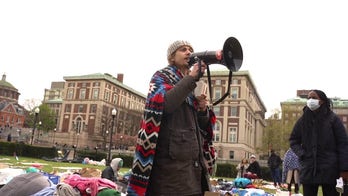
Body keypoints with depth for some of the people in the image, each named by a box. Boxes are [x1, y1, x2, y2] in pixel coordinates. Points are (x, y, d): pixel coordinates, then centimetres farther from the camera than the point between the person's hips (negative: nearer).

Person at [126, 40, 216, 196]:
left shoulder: (191, 87, 23)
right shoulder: (161, 76, 5)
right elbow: (163, 105, -18)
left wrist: (203, 110, 0)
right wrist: (191, 77, -13)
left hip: (195, 160, 7)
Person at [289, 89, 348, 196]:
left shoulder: (332, 118, -1)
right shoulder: (303, 120, 8)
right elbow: (293, 140, 16)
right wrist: (301, 154, -1)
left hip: (330, 170, -3)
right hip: (309, 169, 3)